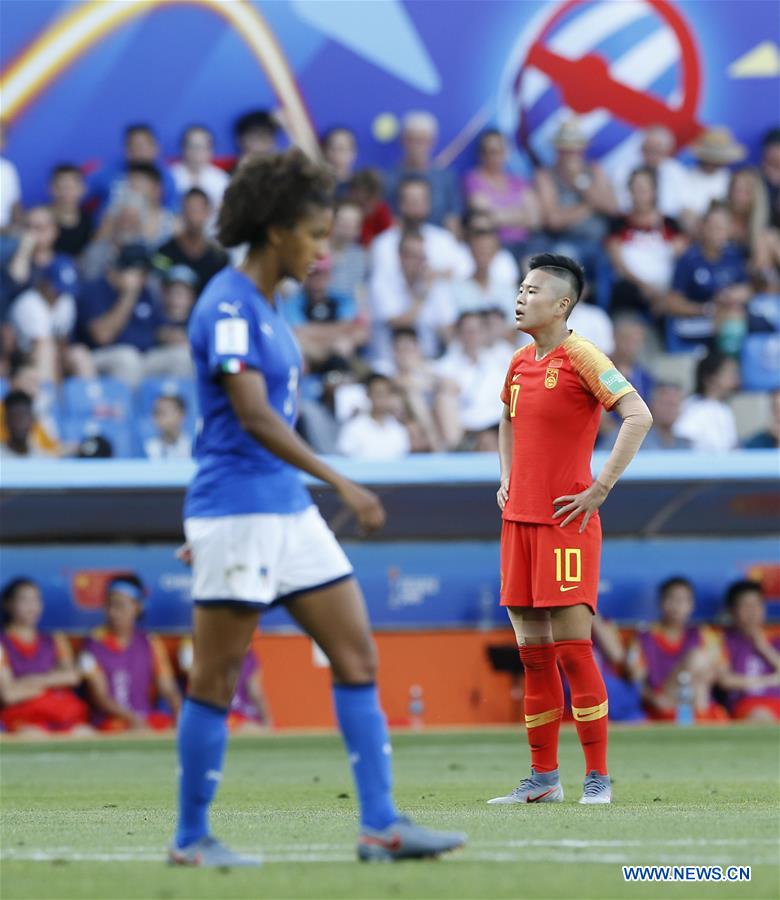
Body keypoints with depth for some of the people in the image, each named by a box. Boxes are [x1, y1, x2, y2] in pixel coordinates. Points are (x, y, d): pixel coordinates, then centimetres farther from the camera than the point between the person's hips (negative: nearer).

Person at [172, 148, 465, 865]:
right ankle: (191, 838, 8)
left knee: (357, 655, 3)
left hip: (288, 509, 9)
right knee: (217, 678, -1)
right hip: (238, 514, -9)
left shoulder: (265, 307, 16)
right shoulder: (228, 306, -14)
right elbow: (252, 416, -23)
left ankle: (380, 825, 2)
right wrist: (341, 483, -26)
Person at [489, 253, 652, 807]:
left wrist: (600, 489, -19)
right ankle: (544, 778, 12)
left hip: (566, 522, -7)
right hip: (519, 520, 7)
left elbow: (638, 417, -19)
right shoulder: (521, 363, 14)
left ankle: (598, 778, -4)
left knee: (572, 648, -9)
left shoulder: (581, 357, -9)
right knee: (533, 652, 8)